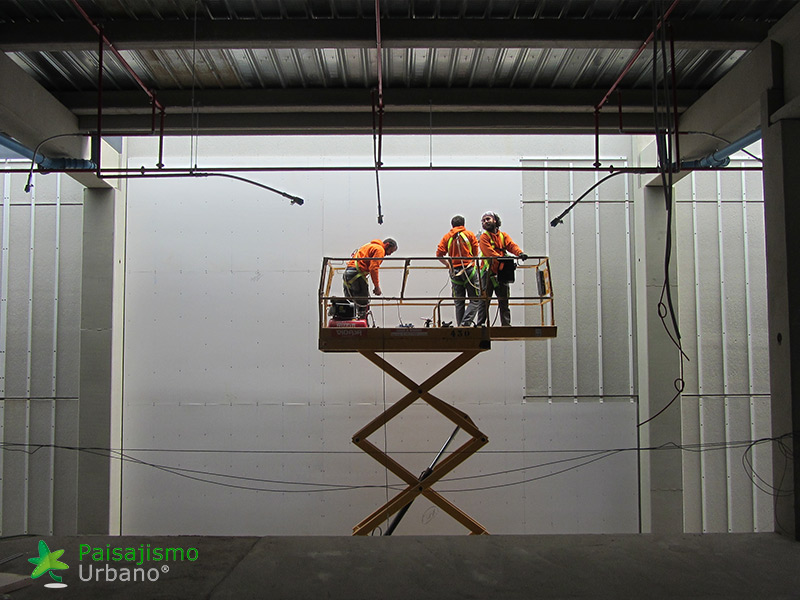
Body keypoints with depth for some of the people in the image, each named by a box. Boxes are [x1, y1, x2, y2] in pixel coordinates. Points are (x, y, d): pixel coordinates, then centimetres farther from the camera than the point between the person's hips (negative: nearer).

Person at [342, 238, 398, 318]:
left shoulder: (369, 246, 27)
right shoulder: (379, 250, -3)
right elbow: (373, 268, -14)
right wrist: (377, 287, -11)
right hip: (356, 273, -9)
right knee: (363, 304, -6)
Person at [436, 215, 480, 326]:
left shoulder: (447, 236, 10)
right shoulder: (470, 235, 5)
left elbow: (439, 255, 1)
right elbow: (475, 254, 2)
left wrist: (448, 265, 13)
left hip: (454, 272, 3)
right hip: (469, 270, -3)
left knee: (459, 302, 10)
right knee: (475, 300, 0)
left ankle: (460, 326, 8)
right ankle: (466, 323, -15)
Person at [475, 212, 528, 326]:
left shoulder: (504, 236, 16)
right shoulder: (484, 237, 4)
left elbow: (512, 245, -1)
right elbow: (489, 252, -13)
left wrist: (520, 253, -23)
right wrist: (500, 258, -29)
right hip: (488, 272, -3)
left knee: (504, 300, 6)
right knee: (485, 300, -3)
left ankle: (506, 324, 11)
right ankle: (480, 324, 2)